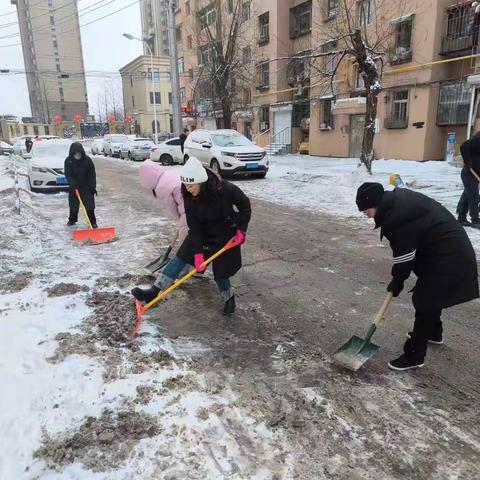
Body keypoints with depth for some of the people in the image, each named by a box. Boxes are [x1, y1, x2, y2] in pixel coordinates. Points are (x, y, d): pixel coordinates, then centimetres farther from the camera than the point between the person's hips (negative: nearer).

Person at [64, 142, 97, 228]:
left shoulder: (87, 160, -13)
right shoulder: (68, 160, -10)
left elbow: (92, 174, -9)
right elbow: (68, 174, -12)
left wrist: (93, 186, -13)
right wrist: (73, 184, -28)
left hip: (86, 186, -1)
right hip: (73, 187, 1)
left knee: (89, 205, -4)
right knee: (73, 204, 10)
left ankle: (92, 222, 4)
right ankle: (72, 220, 28)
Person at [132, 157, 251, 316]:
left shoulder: (225, 189, -29)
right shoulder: (189, 196, -17)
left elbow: (245, 205, -13)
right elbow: (194, 227, -16)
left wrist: (241, 229, -17)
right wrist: (198, 252, -20)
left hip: (225, 235, -3)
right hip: (202, 233, 4)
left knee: (220, 271, 1)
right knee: (180, 257, -7)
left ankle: (229, 299, 29)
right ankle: (154, 291, -7)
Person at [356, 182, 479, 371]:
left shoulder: (395, 218, -27)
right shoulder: (398, 199, 4)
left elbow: (404, 254, -18)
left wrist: (397, 280, -1)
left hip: (447, 257, -11)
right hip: (453, 248, 11)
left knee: (425, 302, -5)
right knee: (431, 295, 26)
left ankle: (414, 356, 5)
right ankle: (434, 333, 47)